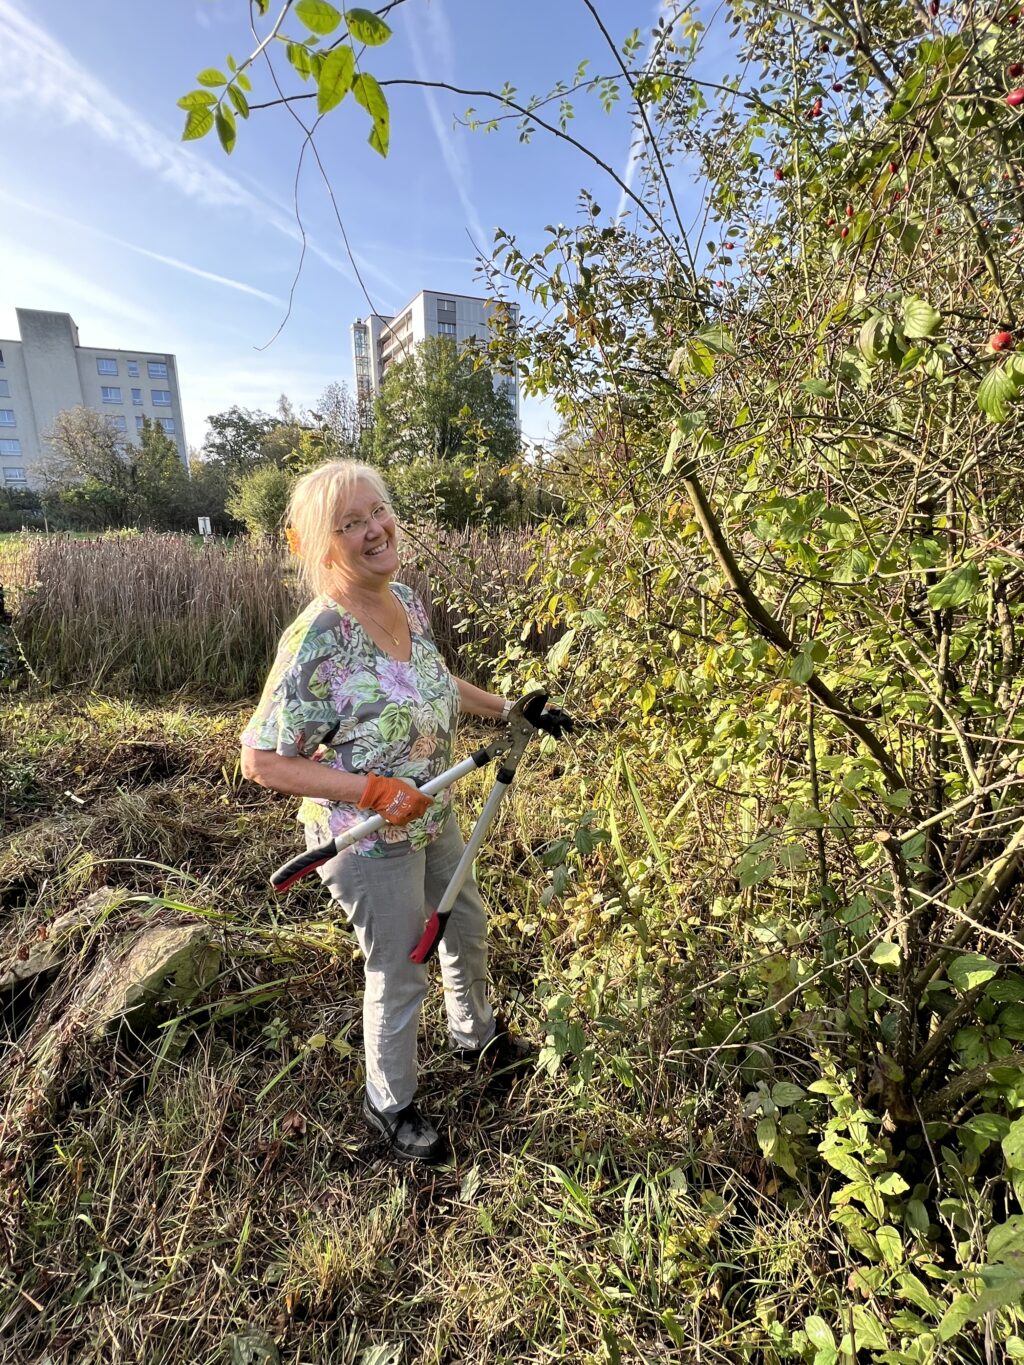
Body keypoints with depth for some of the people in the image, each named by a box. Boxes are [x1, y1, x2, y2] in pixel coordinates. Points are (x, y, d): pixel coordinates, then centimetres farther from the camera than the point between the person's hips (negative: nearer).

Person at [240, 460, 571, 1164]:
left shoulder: (405, 599, -5)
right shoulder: (316, 642, -28)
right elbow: (261, 760, -22)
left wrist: (511, 709, 9)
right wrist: (374, 791, -28)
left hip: (434, 817, 8)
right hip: (370, 841, -7)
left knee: (467, 926, 26)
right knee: (401, 974, 14)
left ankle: (479, 1038, 58)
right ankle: (390, 1104, 46)